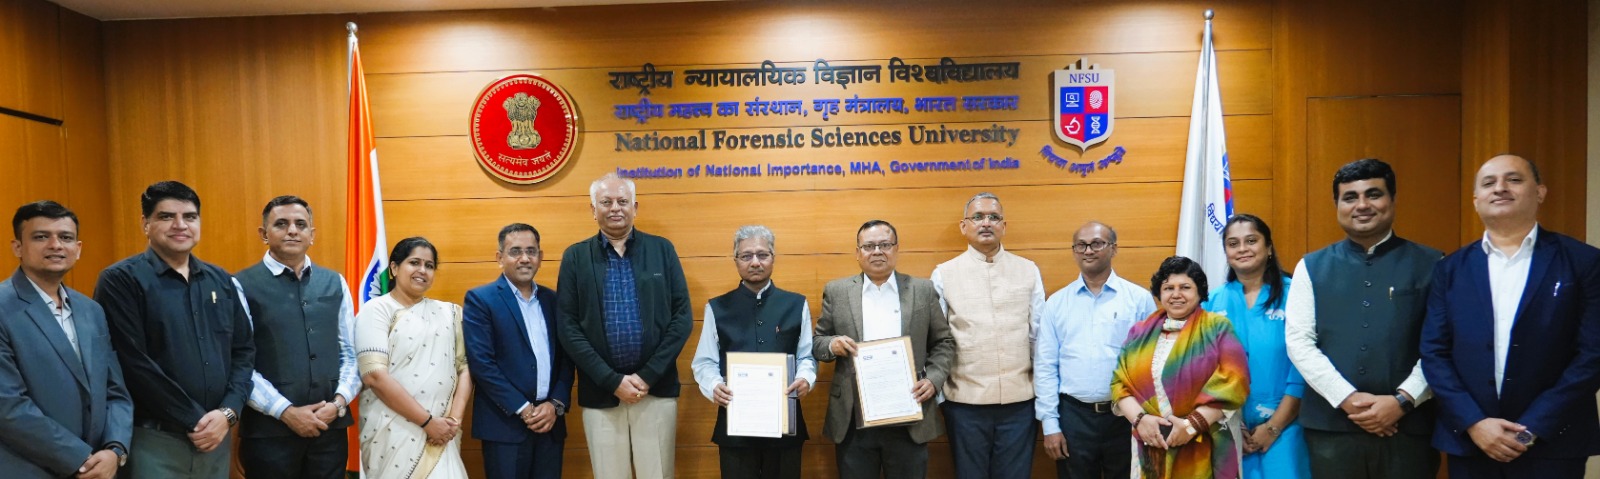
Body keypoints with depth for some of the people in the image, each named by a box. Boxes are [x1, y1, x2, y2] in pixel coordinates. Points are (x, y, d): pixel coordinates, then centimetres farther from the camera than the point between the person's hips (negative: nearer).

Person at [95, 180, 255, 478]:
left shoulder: (221, 281, 9)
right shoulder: (121, 280, -6)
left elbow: (244, 351, 9)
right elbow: (133, 364, -13)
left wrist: (228, 412, -6)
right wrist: (194, 420, -13)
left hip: (217, 437, 5)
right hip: (155, 441, -5)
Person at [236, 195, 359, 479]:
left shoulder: (335, 283, 9)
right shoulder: (242, 286, -4)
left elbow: (351, 353, 8)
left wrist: (339, 401, -6)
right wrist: (286, 412, -13)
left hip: (330, 427, 4)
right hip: (269, 430, -4)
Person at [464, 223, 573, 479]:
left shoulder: (552, 299, 11)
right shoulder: (480, 299, -2)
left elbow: (566, 358, 10)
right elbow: (481, 362, -10)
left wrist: (556, 404, -5)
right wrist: (523, 409, -13)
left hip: (550, 422, 4)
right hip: (505, 423, -4)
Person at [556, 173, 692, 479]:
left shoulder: (662, 249, 4)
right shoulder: (575, 257, 4)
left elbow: (682, 318, 0)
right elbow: (568, 328, -2)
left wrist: (648, 376, -8)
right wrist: (613, 381, -10)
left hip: (657, 389, 0)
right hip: (600, 393, 0)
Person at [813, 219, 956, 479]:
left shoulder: (923, 290, 6)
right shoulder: (836, 291, 6)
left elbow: (944, 342, 9)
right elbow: (817, 342, 8)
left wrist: (934, 379, -6)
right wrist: (832, 345, -13)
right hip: (854, 420, 0)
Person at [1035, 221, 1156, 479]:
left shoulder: (1140, 298, 0)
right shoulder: (1056, 302, 4)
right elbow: (1045, 366, 3)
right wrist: (1050, 424, -1)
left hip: (1127, 416, -1)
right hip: (1074, 416, 1)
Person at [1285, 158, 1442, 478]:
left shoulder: (1429, 264, 4)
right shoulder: (1311, 267, 7)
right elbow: (1298, 342, 0)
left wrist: (1402, 400, -12)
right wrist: (1348, 399, -10)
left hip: (1408, 425, -1)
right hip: (1331, 426, 1)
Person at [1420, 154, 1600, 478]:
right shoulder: (1451, 268, 5)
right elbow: (1434, 352, 2)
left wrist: (1533, 428, -12)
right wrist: (1472, 422, -10)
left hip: (1553, 445, -2)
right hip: (1469, 442, 2)